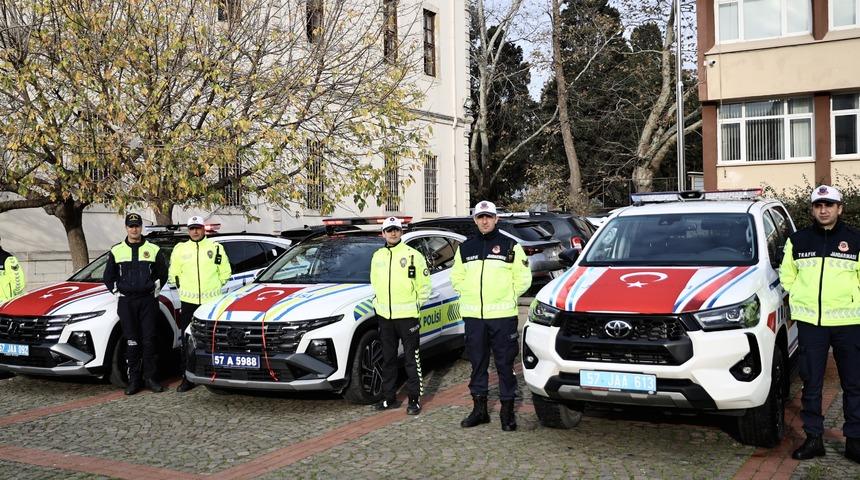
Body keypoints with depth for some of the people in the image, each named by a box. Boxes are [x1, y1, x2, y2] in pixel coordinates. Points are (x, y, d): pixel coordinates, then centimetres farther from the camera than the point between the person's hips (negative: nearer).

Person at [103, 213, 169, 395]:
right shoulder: (116, 251, 9)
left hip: (148, 300, 0)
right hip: (126, 301, 1)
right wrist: (117, 291, 4)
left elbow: (162, 273, 14)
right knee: (132, 342, 1)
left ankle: (150, 377, 7)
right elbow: (108, 277, 15)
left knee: (149, 340, -1)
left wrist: (155, 289, 4)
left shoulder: (153, 250, 6)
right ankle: (134, 379, 7)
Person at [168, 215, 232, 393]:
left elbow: (225, 272, 10)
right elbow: (173, 274, 14)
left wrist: (213, 287, 8)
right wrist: (184, 288, 9)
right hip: (188, 303, 1)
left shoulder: (216, 248, 4)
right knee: (187, 342, 1)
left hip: (212, 301, -1)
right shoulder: (180, 249, 7)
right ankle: (188, 378, 8)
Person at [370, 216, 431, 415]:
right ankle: (389, 397, 22)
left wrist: (417, 304, -2)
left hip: (407, 315, -5)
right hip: (384, 316, 5)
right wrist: (378, 303, 12)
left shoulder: (413, 255, -5)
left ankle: (414, 399, 7)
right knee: (388, 358, 13)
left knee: (411, 358, 0)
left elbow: (424, 284, -2)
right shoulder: (377, 256, 11)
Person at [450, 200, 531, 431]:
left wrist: (506, 298, 0)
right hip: (473, 316, 3)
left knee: (505, 364, 1)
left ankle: (507, 411, 11)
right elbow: (456, 278, 18)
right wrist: (472, 295, 7)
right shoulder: (465, 248, 10)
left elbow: (523, 278, 3)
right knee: (477, 363, 10)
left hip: (503, 316, -3)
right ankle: (479, 409, 20)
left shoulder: (510, 246, 1)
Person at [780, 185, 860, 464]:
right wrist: (800, 299, 6)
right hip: (809, 322, 1)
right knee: (811, 383, 5)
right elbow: (786, 275, 16)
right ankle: (813, 439, 14)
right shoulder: (798, 241, 8)